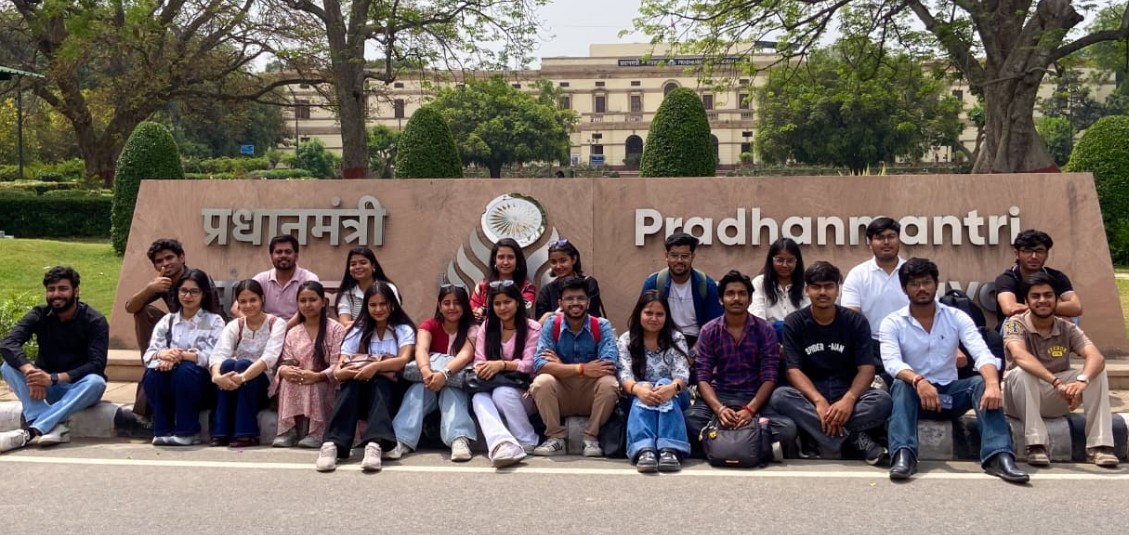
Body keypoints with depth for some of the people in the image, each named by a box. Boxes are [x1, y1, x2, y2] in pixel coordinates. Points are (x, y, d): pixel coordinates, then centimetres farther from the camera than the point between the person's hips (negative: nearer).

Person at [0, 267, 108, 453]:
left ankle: (29, 432, -43)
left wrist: (54, 378, -36)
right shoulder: (39, 315, -4)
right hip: (45, 387, 3)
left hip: (77, 388, -3)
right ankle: (55, 426, -39)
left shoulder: (95, 321, -12)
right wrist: (29, 370, -39)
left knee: (96, 383, -35)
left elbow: (97, 366, -22)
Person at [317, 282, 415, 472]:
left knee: (379, 382, -35)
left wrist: (376, 366, -33)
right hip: (358, 394, 2)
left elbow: (404, 360, -15)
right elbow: (338, 371, -1)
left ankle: (375, 444, -58)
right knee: (352, 382, -32)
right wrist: (344, 372, -26)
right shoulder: (358, 332, 11)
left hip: (389, 390, -2)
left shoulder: (404, 330, 5)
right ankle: (332, 444, -50)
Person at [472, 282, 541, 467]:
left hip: (522, 391, -3)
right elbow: (479, 362, 3)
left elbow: (529, 365, -10)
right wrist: (483, 370, -23)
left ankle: (528, 443, -20)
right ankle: (502, 444, -59)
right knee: (479, 397, -32)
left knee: (502, 393, -36)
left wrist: (502, 365, -29)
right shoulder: (486, 328, 11)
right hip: (492, 387, 3)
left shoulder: (533, 328, -1)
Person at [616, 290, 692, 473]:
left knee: (664, 386, -35)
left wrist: (672, 387, -38)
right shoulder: (626, 340, 2)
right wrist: (638, 389, -38)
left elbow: (682, 374, -12)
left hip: (672, 397, 0)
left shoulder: (676, 339, 2)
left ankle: (670, 450, -54)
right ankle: (643, 450, -61)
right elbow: (624, 374, -12)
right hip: (638, 397, 0)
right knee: (642, 399, -35)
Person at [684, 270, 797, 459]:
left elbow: (769, 378, -5)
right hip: (719, 395, 0)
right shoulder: (709, 331, 3)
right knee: (689, 420, -32)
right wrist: (719, 409, -24)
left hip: (756, 396, 0)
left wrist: (750, 409, -22)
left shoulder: (765, 330, 2)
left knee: (787, 428, -30)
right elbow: (702, 378, -4)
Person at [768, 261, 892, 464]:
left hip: (847, 393, 0)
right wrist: (819, 401, -29)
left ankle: (814, 432, -28)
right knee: (779, 397, -33)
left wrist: (849, 399, -29)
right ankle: (854, 438, -31)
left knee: (882, 401, -30)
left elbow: (867, 369, -8)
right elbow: (794, 371, -10)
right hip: (810, 395, 0)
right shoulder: (794, 323, -2)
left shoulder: (856, 321, 0)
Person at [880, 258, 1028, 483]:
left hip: (950, 393, 2)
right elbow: (891, 362, -22)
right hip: (915, 393, -2)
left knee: (981, 383, -26)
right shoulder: (892, 323, -5)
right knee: (902, 385, -34)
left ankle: (999, 456, -40)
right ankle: (904, 456, -49)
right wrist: (918, 381, -44)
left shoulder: (956, 317, -1)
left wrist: (992, 384, -38)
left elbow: (982, 354, -15)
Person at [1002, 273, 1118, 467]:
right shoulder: (1015, 324, -12)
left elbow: (1096, 357, -20)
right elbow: (1020, 356, -33)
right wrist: (1056, 382, -46)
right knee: (1022, 372, -34)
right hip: (1022, 400, -3)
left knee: (1097, 372, -17)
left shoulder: (1067, 328, -2)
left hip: (1056, 400, 3)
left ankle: (1099, 445, -19)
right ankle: (1035, 445, -30)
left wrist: (1081, 381, -43)